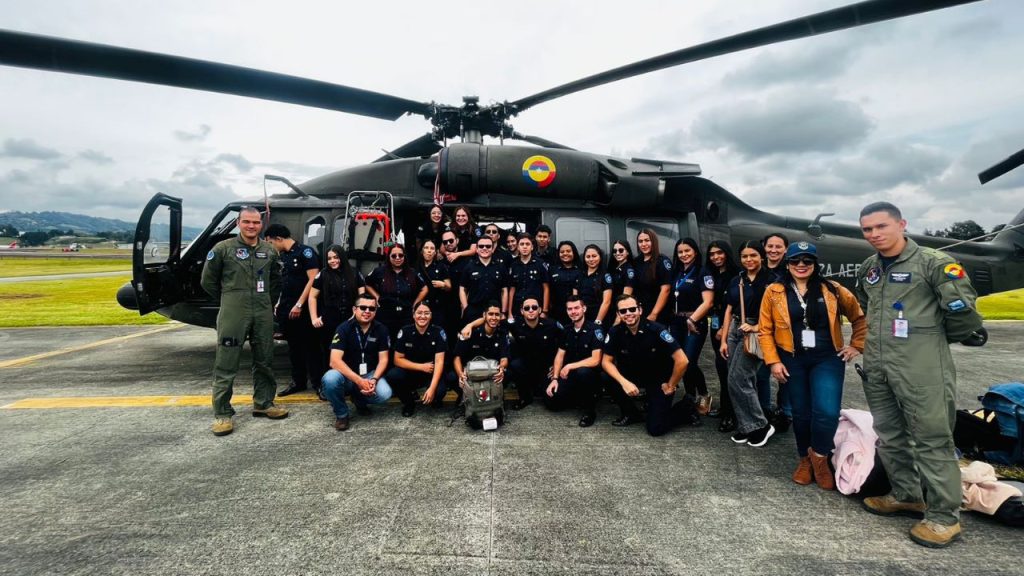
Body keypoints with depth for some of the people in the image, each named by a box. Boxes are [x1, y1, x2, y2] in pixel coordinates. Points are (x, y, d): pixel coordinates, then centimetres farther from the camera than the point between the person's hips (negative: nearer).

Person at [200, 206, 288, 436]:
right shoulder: (223, 248, -3)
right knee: (226, 365, -1)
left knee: (265, 362, 11)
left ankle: (263, 404, 25)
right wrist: (230, 299, 9)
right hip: (232, 315, -4)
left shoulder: (269, 251, 9)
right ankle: (222, 414, 8)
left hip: (263, 314, 4)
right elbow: (208, 281, 5)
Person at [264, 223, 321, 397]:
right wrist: (279, 303, 13)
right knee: (293, 346, 13)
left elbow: (313, 280, -16)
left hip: (302, 308, -8)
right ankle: (298, 381, 22)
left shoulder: (305, 251, -10)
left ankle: (318, 382, 4)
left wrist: (299, 304, -18)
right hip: (286, 309, 8)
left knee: (309, 346, -3)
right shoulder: (283, 256, 14)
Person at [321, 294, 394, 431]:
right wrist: (358, 380, -31)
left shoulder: (381, 330, -5)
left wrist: (374, 379, -23)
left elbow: (383, 359, -4)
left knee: (385, 394, -27)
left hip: (370, 374, 2)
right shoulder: (344, 328, -14)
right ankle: (341, 414, -6)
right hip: (346, 374, -2)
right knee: (330, 379, -35)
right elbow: (335, 361, -23)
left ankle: (359, 399, 10)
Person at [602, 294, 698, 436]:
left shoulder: (656, 330, -27)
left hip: (660, 379, -4)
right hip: (634, 374, 4)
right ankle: (631, 414, 2)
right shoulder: (615, 332, -15)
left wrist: (671, 386, -14)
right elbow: (606, 361, -11)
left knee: (656, 428, -14)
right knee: (606, 378, -22)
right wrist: (624, 382, -26)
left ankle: (686, 408, 15)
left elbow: (682, 361, -27)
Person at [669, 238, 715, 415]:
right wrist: (671, 319, 4)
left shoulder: (703, 273, -6)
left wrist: (692, 319, -19)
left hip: (694, 324, -6)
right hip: (676, 323, 6)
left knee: (689, 363, -12)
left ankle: (704, 395, 12)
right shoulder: (677, 273, 13)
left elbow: (708, 302, -14)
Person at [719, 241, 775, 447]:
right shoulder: (736, 281, 12)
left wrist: (755, 327, -23)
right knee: (744, 381, 9)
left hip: (756, 332, -6)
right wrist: (724, 340, 9)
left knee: (737, 380, -9)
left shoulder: (770, 280, -6)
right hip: (735, 330, 6)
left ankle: (761, 425, 6)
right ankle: (746, 426, 18)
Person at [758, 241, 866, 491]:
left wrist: (856, 346, 7)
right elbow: (765, 330, 0)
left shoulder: (832, 290, 0)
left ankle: (819, 455, 14)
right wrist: (773, 361, -6)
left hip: (828, 358, 0)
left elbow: (860, 317, 12)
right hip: (792, 360, 0)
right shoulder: (774, 292, -2)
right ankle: (804, 459, 32)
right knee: (801, 413, 10)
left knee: (827, 411, -14)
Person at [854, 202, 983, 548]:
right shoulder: (868, 269, 11)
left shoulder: (933, 262, -10)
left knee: (932, 440, 0)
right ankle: (907, 496, 33)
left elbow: (963, 308, -12)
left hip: (922, 370, -7)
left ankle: (943, 516, 13)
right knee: (890, 436, 16)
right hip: (877, 369, 7)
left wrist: (939, 337, 2)